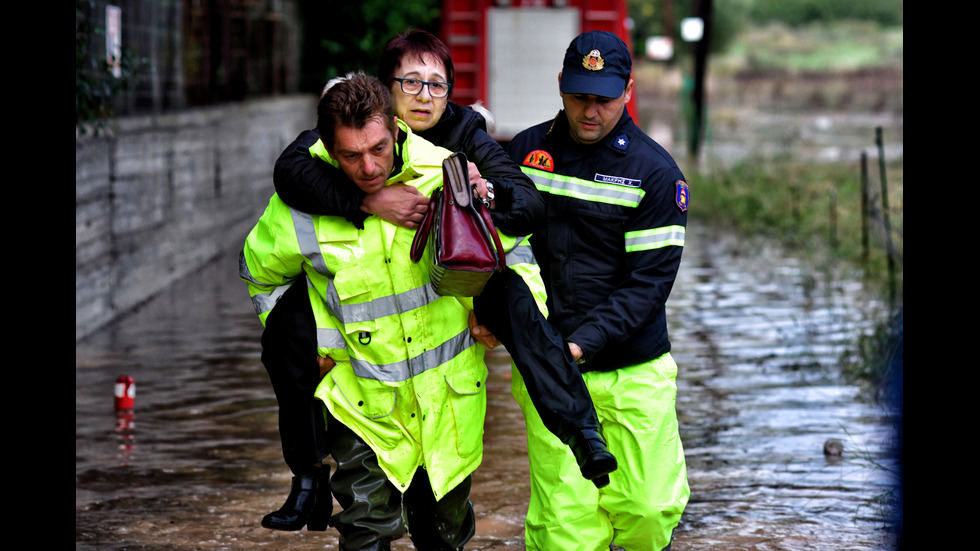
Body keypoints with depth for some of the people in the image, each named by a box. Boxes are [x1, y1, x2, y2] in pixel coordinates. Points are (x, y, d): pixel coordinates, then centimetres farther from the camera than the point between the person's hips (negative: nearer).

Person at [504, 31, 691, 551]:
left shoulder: (654, 171, -4)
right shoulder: (525, 151, 5)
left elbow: (648, 281, -9)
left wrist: (583, 342, -19)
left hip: (634, 372, -1)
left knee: (649, 509, 1)